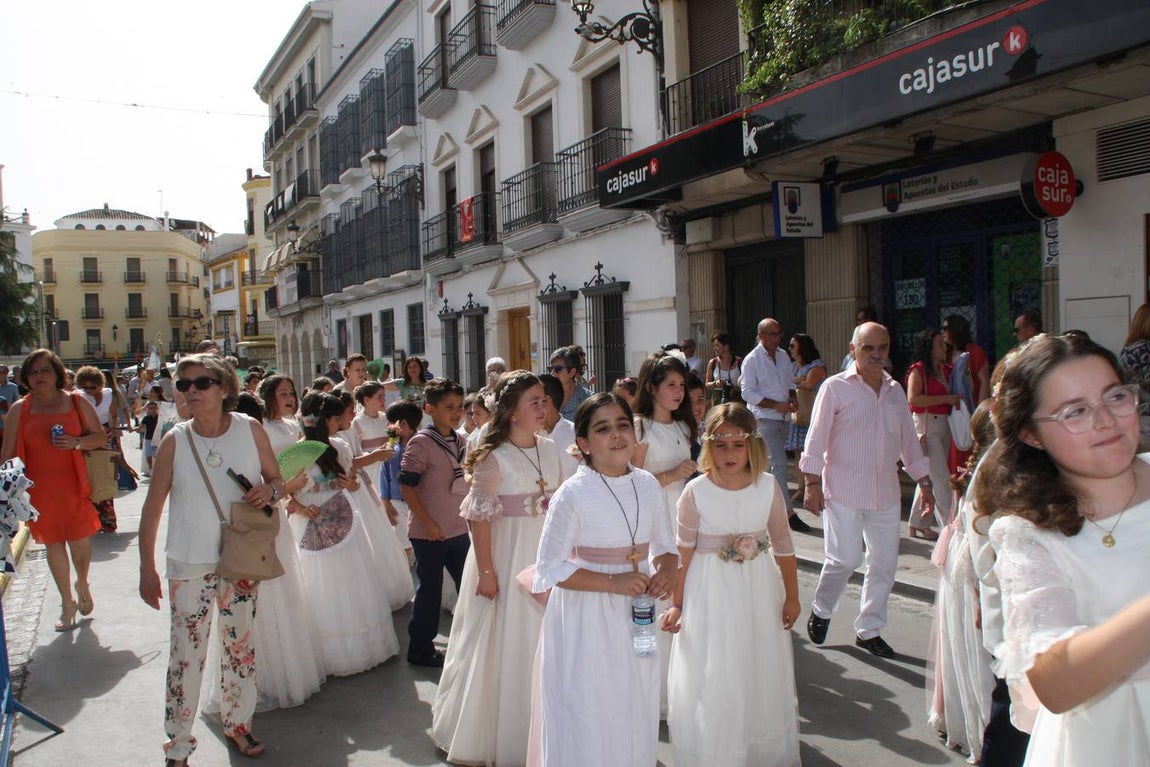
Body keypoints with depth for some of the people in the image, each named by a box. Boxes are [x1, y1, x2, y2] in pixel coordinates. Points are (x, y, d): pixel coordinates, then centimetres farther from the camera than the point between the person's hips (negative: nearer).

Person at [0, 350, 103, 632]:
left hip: (73, 484, -1)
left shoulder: (76, 403, 2)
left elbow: (101, 436, 5)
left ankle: (82, 585, 32)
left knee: (80, 540, 0)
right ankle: (67, 603, 25)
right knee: (53, 544, 10)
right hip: (39, 488, 1)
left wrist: (76, 442, -14)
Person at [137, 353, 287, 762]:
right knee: (186, 653, 4)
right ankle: (178, 745, 22)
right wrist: (147, 569, -3)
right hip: (189, 563, -2)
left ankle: (237, 723, 34)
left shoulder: (251, 430, -6)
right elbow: (152, 509, -3)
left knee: (241, 645, 15)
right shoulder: (175, 440, -9)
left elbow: (278, 481, 4)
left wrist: (269, 490, -19)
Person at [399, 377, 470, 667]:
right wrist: (427, 522, -20)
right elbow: (406, 486, -18)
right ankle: (420, 649, 19)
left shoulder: (460, 442, 8)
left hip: (458, 529, 7)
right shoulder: (420, 442, -14)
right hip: (430, 532, -7)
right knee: (430, 589, 3)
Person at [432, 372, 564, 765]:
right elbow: (479, 518, -16)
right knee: (504, 641, 7)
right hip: (508, 556, -6)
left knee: (545, 639, 16)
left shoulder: (550, 449, 2)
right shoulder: (493, 458, -15)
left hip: (547, 554, 6)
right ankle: (496, 733, 28)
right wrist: (486, 571, -16)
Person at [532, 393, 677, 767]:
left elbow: (664, 546, 11)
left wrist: (666, 572, -12)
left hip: (635, 617, 5)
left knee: (636, 716, 19)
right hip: (586, 622, -5)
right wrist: (613, 583, -21)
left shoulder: (649, 485, -1)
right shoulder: (573, 494, -16)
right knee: (589, 724, 8)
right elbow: (550, 569, -13)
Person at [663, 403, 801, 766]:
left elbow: (783, 545, 2)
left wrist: (792, 596, 7)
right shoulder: (696, 491, -14)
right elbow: (684, 552, -6)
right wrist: (677, 603, -2)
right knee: (710, 682, 6)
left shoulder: (768, 486, -8)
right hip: (710, 590, -2)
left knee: (762, 676, 16)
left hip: (760, 588, 3)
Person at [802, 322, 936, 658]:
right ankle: (821, 611, 19)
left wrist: (924, 482, 18)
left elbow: (908, 438, 19)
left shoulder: (895, 390, 12)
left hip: (886, 493, 6)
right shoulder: (835, 387, -5)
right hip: (843, 492, -5)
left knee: (885, 563, 7)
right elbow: (816, 437, -6)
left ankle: (868, 630, 23)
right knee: (845, 559, -9)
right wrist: (812, 482, -11)